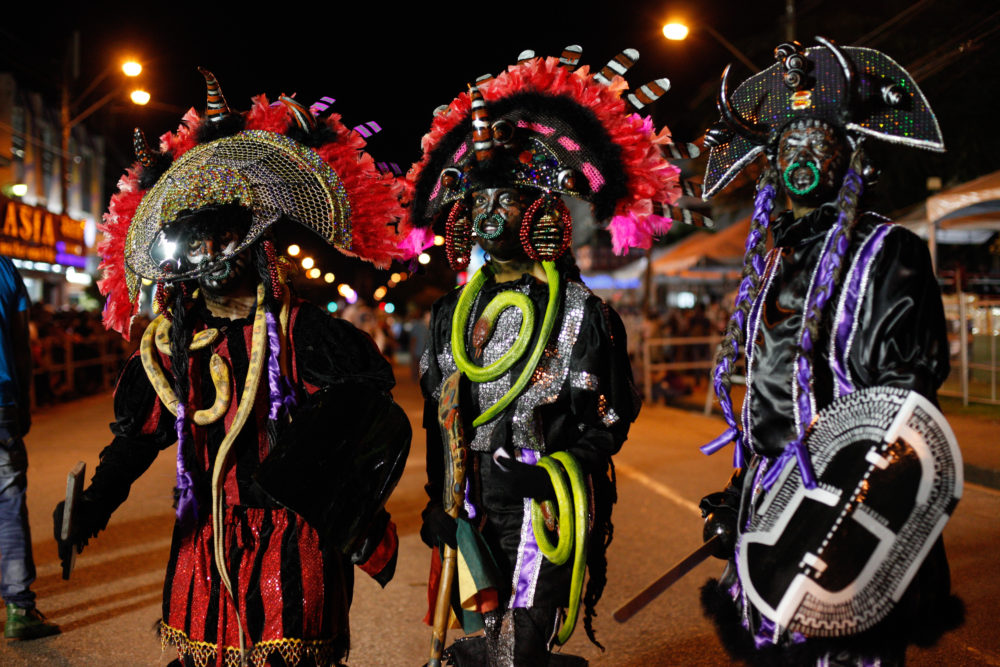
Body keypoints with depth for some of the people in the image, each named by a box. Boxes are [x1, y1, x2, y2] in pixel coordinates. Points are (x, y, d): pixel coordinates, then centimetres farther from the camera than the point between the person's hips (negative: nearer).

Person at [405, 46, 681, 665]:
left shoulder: (583, 312, -8)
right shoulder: (453, 312, 8)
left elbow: (610, 421, -7)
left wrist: (548, 474, -18)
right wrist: (439, 501, 13)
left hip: (541, 515, -5)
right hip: (471, 514, 5)